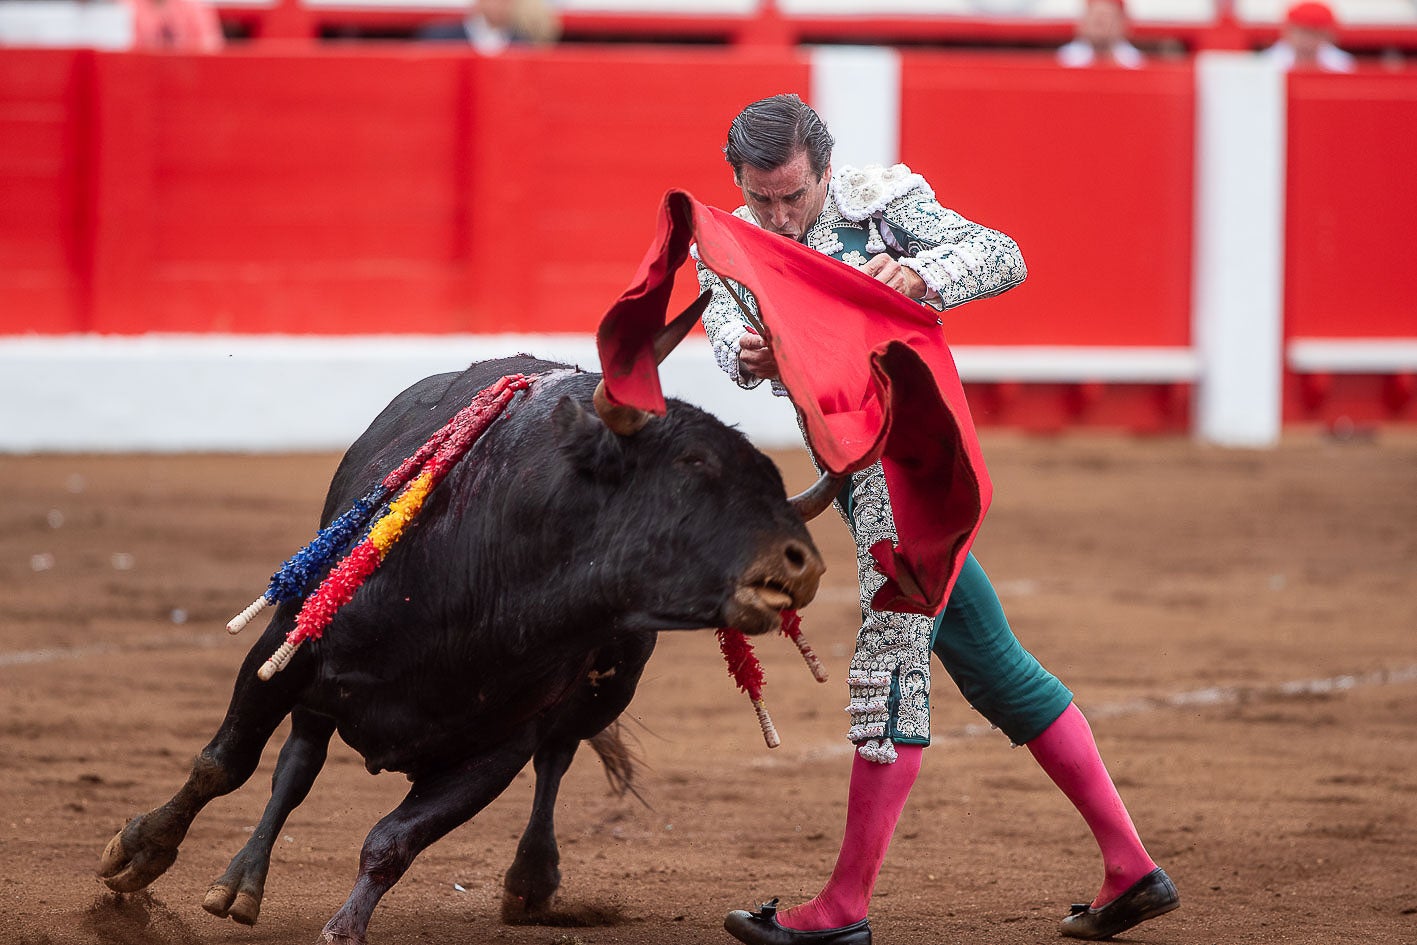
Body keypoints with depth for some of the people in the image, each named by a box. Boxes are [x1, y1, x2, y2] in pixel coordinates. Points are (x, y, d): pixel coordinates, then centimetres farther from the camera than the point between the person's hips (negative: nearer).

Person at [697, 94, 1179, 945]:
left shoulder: (879, 201, -6)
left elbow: (1004, 258, -11)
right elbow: (725, 320, -12)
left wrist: (922, 275, -31)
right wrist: (746, 354, -36)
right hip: (857, 470, 8)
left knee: (892, 664, -10)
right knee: (991, 666, 11)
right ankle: (1130, 867, 16)